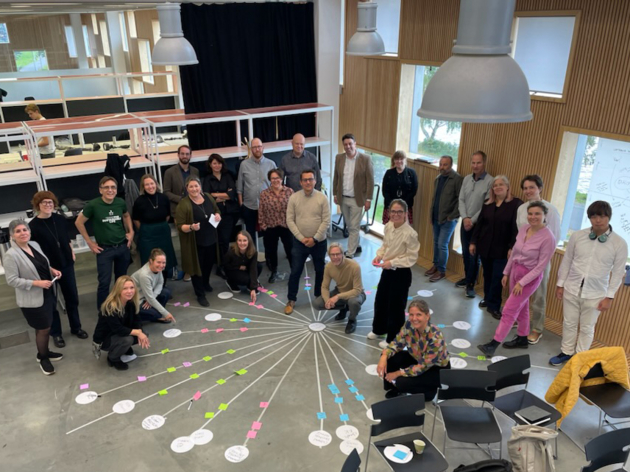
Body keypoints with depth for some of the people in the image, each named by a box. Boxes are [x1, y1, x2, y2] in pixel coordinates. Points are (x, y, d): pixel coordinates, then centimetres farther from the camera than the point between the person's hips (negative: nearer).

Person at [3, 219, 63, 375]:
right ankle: (43, 358, 29)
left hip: (48, 294, 7)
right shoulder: (11, 255, -21)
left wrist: (52, 270, -2)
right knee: (43, 329, 7)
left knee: (46, 327, 20)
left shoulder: (34, 245, 2)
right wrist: (37, 283, -25)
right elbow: (12, 281, -20)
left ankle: (44, 352, 42)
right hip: (32, 300, -7)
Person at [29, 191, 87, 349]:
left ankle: (76, 327, 31)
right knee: (50, 302, 8)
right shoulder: (33, 226, -13)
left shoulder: (61, 220, 1)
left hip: (66, 264, 4)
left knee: (72, 297, 14)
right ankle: (56, 333, 23)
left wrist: (72, 253, 8)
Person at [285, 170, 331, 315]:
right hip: (299, 242, 0)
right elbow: (290, 220, -6)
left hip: (319, 242, 0)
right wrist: (301, 238, -13)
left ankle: (319, 296, 35)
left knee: (320, 271, 15)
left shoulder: (322, 198, -8)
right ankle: (291, 300, 18)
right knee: (295, 271, 3)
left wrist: (315, 238, -15)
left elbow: (326, 221, -9)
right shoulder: (294, 197, -5)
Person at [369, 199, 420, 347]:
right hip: (387, 271, 7)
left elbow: (412, 257, -19)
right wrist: (379, 255, -5)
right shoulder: (388, 226, -2)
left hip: (401, 274, -7)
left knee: (396, 307, 7)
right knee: (380, 301, 22)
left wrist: (392, 262, -23)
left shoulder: (410, 233, -24)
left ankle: (393, 339, 26)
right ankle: (379, 329, 45)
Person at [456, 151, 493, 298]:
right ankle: (467, 277, 33)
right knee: (465, 253, 15)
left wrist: (473, 221, -13)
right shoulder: (466, 179, 6)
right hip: (465, 222, 5)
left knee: (474, 255, 0)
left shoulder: (490, 181, -12)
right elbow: (461, 200, 5)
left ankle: (471, 285, 13)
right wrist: (465, 218, -9)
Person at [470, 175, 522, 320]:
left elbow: (516, 228, -11)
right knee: (487, 275, 14)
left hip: (502, 249, -4)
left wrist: (512, 247, -16)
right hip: (485, 246, 4)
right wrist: (473, 242, 7)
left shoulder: (516, 204, -7)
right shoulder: (487, 203, 8)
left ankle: (494, 306, 9)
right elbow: (479, 224, 10)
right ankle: (487, 299, 31)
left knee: (497, 278, -1)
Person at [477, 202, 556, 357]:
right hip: (515, 271, 7)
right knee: (521, 308, 20)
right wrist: (506, 272, 13)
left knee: (509, 310, -6)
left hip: (530, 277, -7)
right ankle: (522, 339, 36)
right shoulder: (523, 229, -1)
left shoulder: (548, 238, -21)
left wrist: (522, 282, -18)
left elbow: (541, 266, -19)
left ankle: (493, 344, 0)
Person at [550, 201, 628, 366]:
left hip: (595, 294, -1)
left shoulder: (619, 243, -10)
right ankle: (566, 352, 33)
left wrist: (609, 297, -6)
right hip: (571, 289, 2)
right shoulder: (577, 236, -7)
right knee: (569, 323, 15)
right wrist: (560, 284, 5)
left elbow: (618, 272, -5)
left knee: (587, 328, 12)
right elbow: (566, 261, 2)